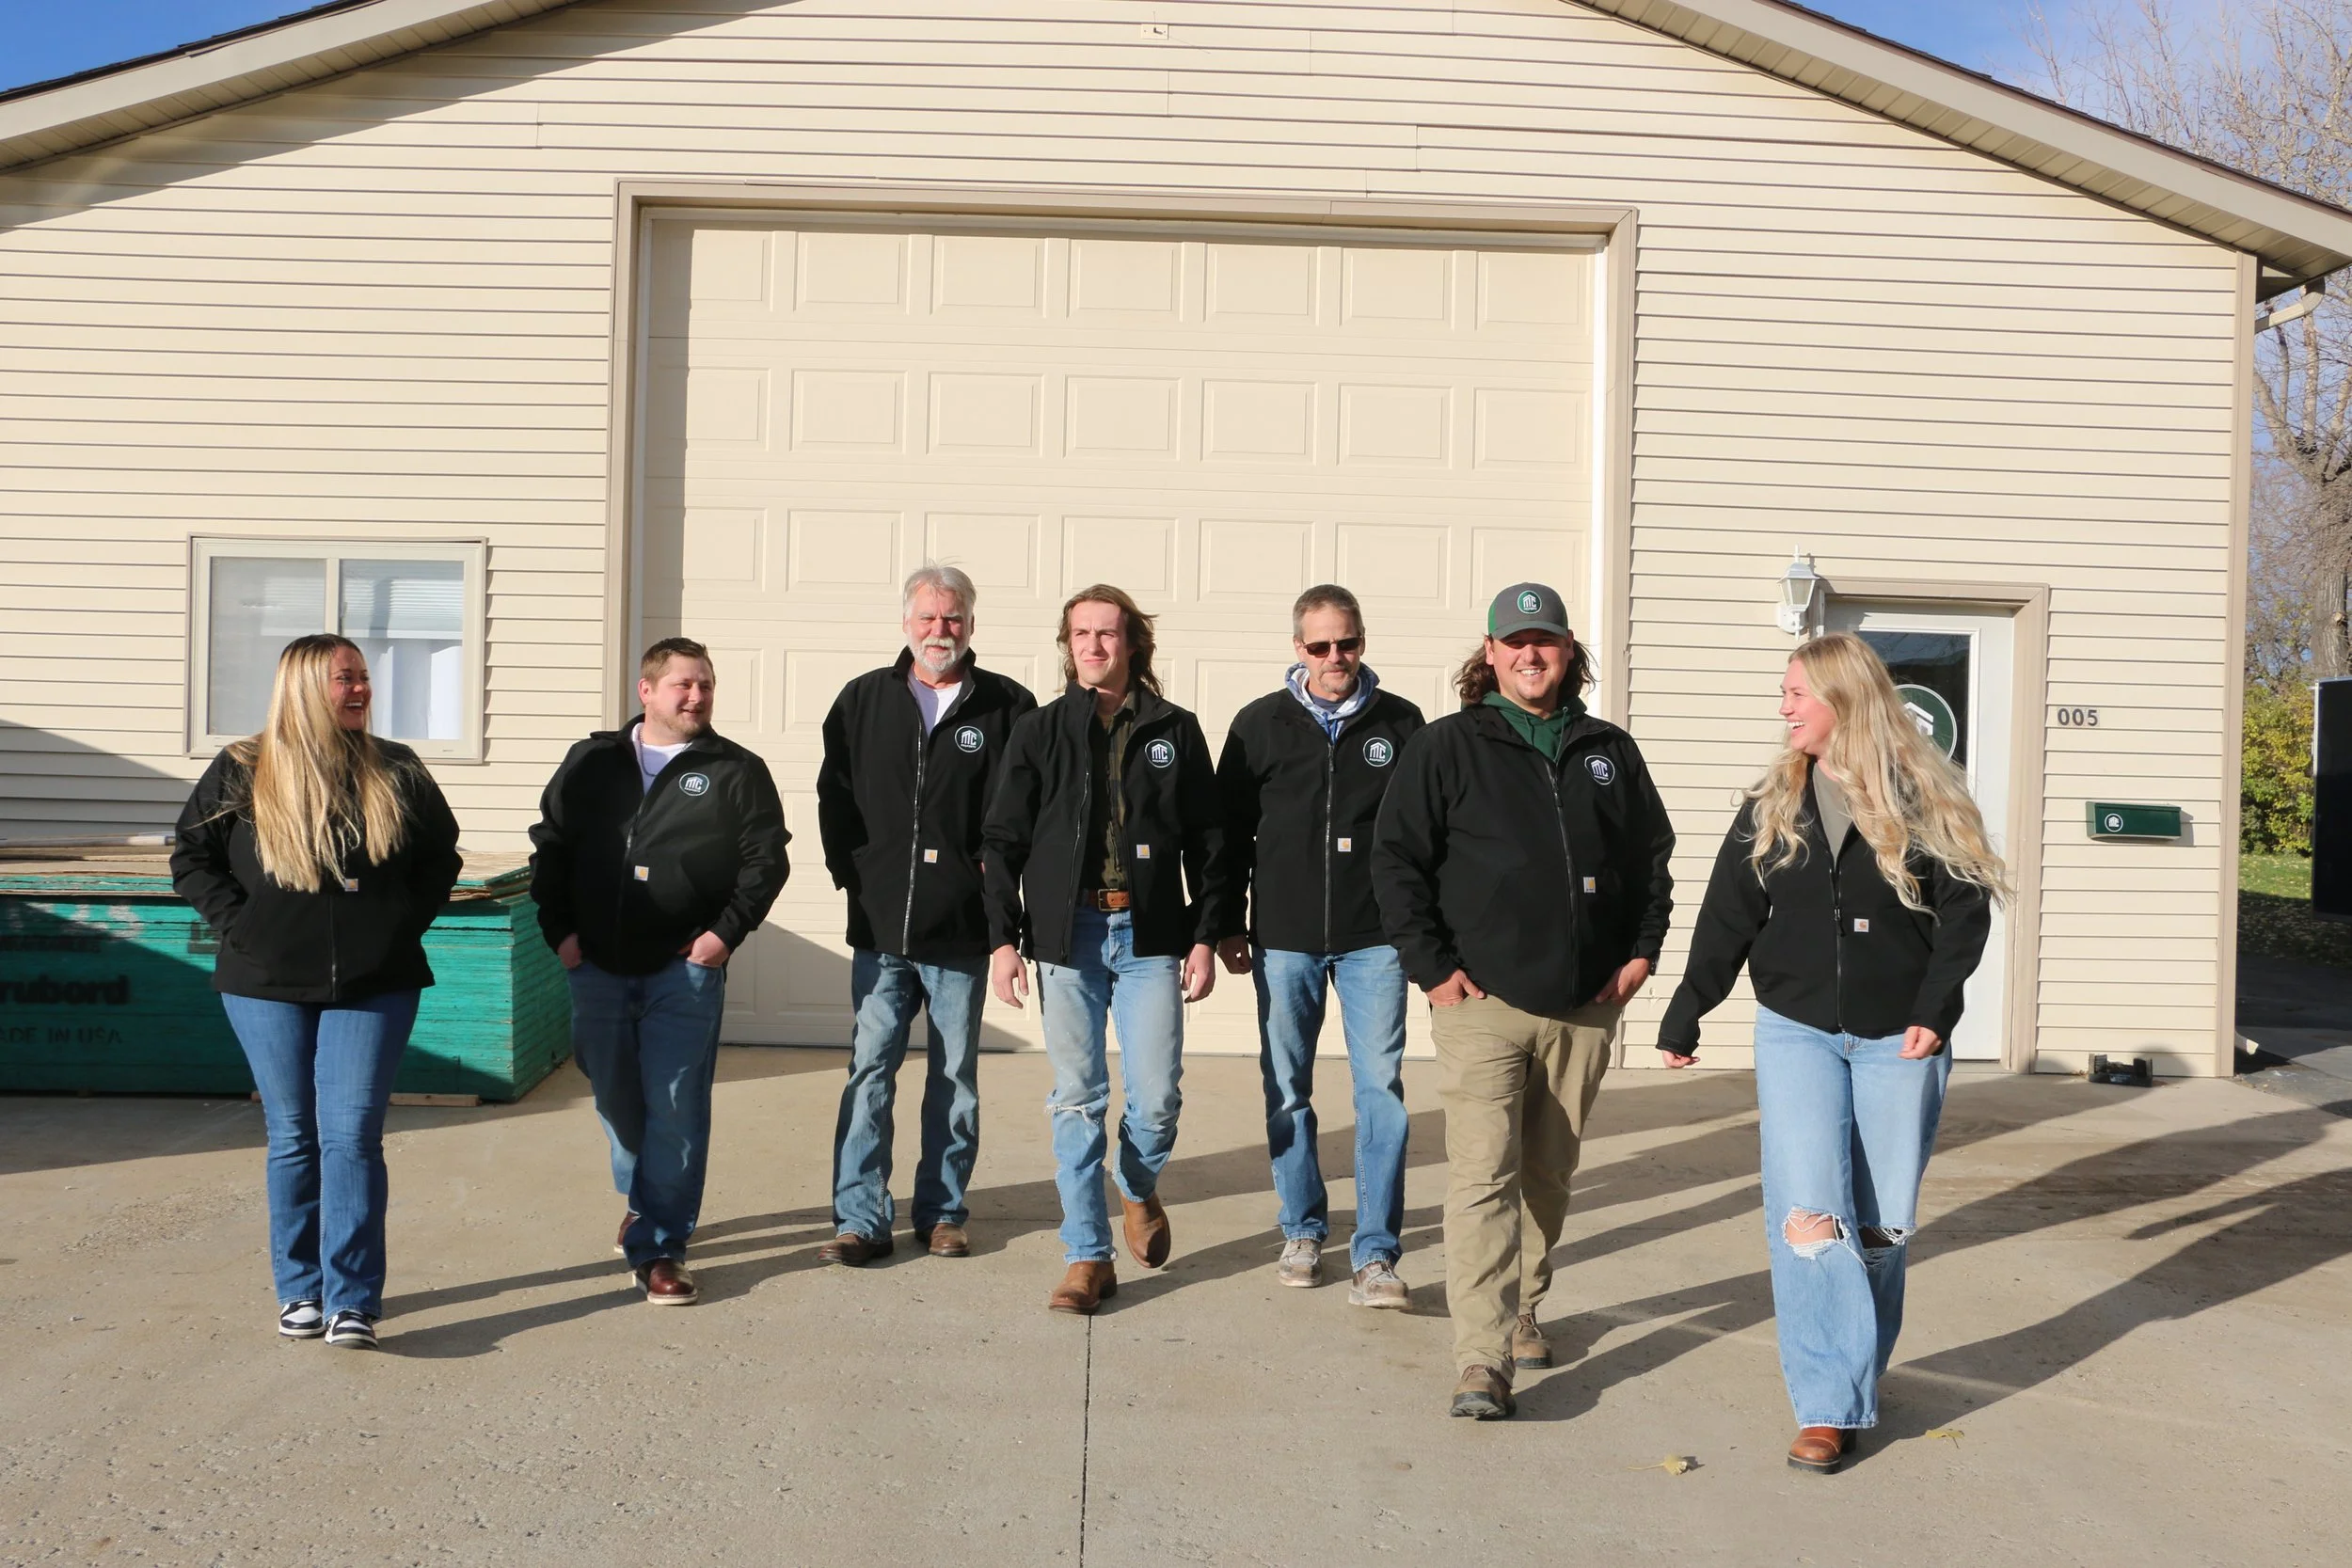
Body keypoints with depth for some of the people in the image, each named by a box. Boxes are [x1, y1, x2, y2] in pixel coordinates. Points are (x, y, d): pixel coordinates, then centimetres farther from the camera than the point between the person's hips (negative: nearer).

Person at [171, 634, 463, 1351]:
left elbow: (440, 859, 12)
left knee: (352, 1135, -7)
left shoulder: (397, 773, 3)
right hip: (268, 987, 0)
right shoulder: (242, 774, 0)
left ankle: (352, 1300, -4)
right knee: (293, 1137, 8)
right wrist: (242, 925, -5)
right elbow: (191, 858, 5)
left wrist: (402, 927, 0)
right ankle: (300, 1289, 20)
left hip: (372, 987, 0)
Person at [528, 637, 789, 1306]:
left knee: (675, 1110, -6)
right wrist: (560, 929, 3)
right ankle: (643, 1201, 40)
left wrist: (728, 930, -9)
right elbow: (549, 847, 12)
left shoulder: (737, 771, 2)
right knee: (616, 1099, 15)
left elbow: (766, 859, 0)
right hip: (598, 968, 3)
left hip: (686, 970, -3)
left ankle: (658, 1246, 2)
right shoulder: (590, 763, 9)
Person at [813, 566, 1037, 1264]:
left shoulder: (1007, 706, -1)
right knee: (869, 1070, 2)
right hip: (880, 925, 1)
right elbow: (834, 797, 11)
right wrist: (851, 871, 3)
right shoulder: (863, 700, 7)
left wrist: (993, 876, -8)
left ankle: (942, 1214, 21)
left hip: (961, 931, -1)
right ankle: (861, 1220, 9)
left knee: (955, 1077, 9)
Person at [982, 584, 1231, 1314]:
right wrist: (1003, 938, -1)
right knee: (1077, 1099, 2)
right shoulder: (1039, 732, 7)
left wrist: (1205, 936, 2)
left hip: (1151, 935, 0)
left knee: (1157, 1098, -2)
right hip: (1067, 934, 0)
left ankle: (1139, 1189, 31)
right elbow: (1004, 841, 6)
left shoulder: (1175, 731, 7)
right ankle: (1088, 1255, 12)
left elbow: (1207, 841, 8)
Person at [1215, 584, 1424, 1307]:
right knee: (1287, 1092, 9)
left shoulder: (1400, 723, 3)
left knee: (1382, 1090, -4)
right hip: (1284, 938, 1)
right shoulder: (1260, 724, 3)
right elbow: (1231, 831, 6)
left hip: (1375, 940, -1)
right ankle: (1303, 1232, 25)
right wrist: (1226, 926, 4)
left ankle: (1375, 1254, 2)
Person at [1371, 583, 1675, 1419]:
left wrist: (1642, 949, 10)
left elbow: (1653, 854, 20)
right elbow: (1396, 861, -2)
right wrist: (1433, 967, -8)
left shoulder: (1610, 751, 12)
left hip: (1585, 1007, 4)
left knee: (1549, 1173, 14)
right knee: (1483, 1175, -12)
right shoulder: (1448, 747, 0)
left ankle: (1522, 1310, 33)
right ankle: (1482, 1361, -12)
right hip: (1482, 1004, -4)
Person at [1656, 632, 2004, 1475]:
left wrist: (1933, 1011, -12)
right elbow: (1728, 915, 9)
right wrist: (1683, 1019, 9)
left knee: (1879, 1224, 6)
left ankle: (1857, 1383, 26)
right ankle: (1827, 1407, -5)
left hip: (1897, 1040, -1)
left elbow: (1966, 909, -1)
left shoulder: (1923, 798, -1)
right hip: (1796, 1032, 2)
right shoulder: (1772, 803, 7)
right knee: (1808, 1218, -11)